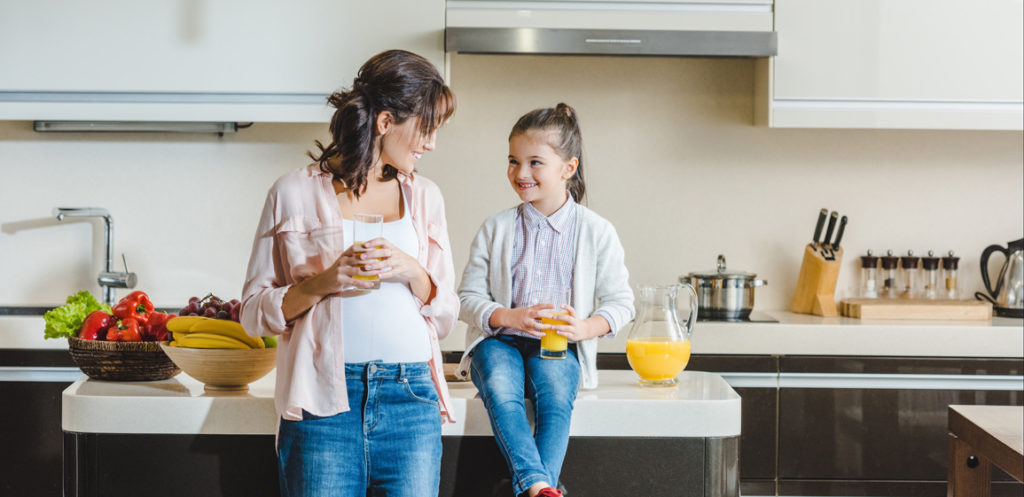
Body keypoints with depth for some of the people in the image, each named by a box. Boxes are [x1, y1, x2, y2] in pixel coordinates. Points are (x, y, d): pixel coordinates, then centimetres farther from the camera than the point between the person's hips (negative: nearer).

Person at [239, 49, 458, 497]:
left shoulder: (423, 196, 16)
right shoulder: (295, 193, 5)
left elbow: (445, 316, 15)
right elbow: (254, 312, 4)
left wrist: (412, 273, -4)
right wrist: (321, 284, -12)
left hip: (410, 398, 3)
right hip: (324, 402, -3)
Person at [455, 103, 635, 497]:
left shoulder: (597, 232, 3)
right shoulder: (496, 229, 6)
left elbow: (620, 301, 6)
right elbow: (469, 296, 6)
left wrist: (585, 327, -16)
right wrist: (510, 317, -15)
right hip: (499, 339, 0)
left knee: (556, 395, -34)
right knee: (500, 390, -34)